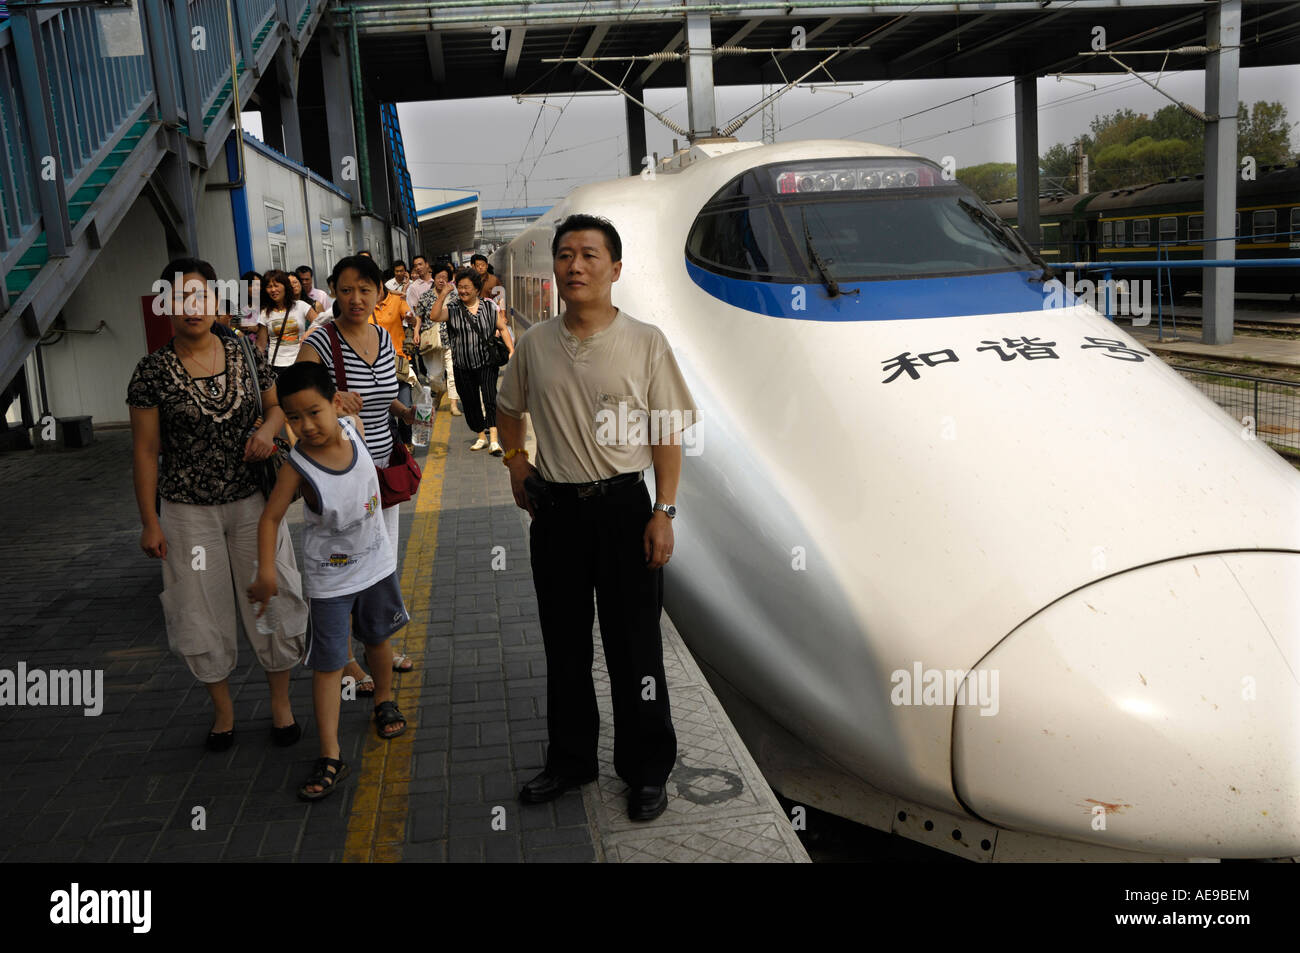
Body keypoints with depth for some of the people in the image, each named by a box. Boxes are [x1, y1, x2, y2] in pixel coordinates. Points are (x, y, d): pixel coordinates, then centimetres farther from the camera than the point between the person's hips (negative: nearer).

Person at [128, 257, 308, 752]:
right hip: (188, 511, -1)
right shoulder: (153, 371, -7)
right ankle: (222, 707, 29)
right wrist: (149, 521, -5)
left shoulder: (245, 354, -1)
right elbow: (145, 450, -4)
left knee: (273, 599, 7)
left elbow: (277, 404, 13)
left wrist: (267, 428, -10)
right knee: (201, 611, 8)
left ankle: (280, 701, 27)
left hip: (252, 501, 2)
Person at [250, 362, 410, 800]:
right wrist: (266, 572, -22)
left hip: (377, 562, 4)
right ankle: (330, 757, 5)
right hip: (330, 579, -4)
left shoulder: (353, 427, -15)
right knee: (328, 663, -1)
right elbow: (271, 517, -16)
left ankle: (384, 699, 48)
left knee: (378, 639, 23)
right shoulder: (297, 466, -24)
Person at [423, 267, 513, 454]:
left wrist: (511, 350, -2)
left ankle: (493, 439, -21)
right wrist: (442, 295, -23)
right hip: (463, 367, 2)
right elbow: (434, 316, -15)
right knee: (470, 403, 8)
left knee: (489, 397, -16)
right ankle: (481, 436, 24)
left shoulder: (489, 306, 3)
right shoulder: (453, 308, 1)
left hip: (487, 363, -2)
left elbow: (502, 328, 8)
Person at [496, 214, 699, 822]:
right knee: (564, 645, 15)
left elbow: (668, 434, -5)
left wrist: (663, 512, -10)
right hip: (555, 510, 3)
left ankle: (646, 770, 23)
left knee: (634, 647, 5)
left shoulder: (645, 342, -6)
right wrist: (517, 464, 10)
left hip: (623, 507, -3)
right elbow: (510, 411, 22)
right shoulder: (534, 344, 3)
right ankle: (570, 760, 33)